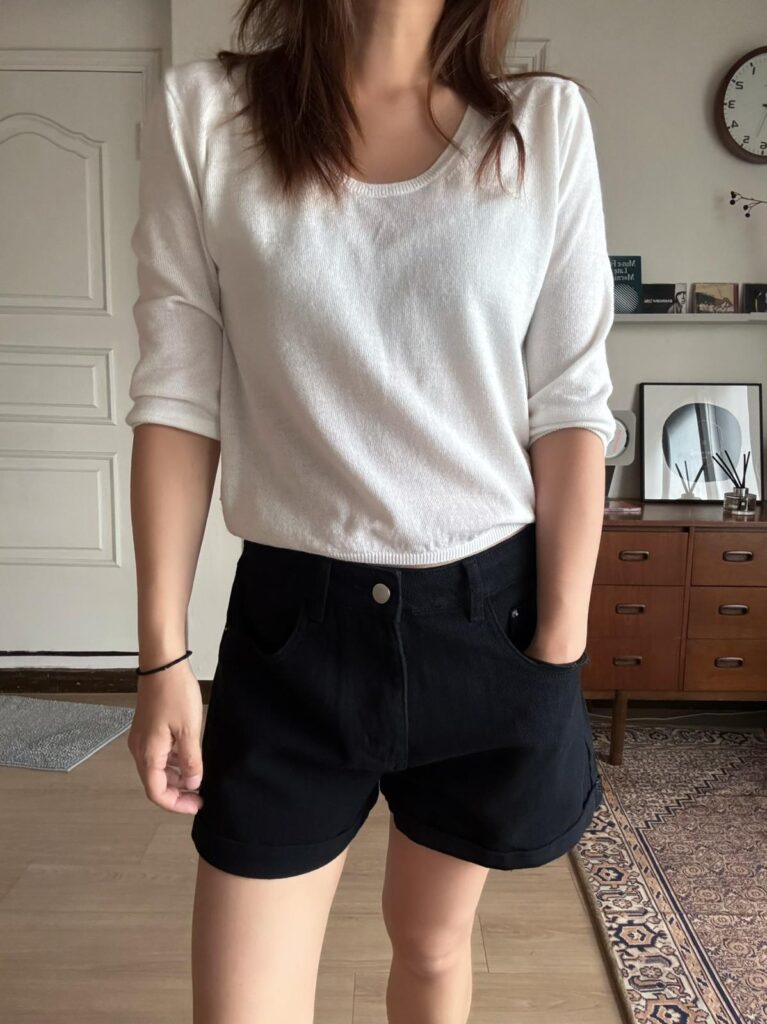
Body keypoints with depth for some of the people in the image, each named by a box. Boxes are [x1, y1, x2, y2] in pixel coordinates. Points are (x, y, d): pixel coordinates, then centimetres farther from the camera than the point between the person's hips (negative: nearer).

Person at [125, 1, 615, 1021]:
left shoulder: (547, 120, 0)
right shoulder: (203, 113, -1)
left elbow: (569, 403, -2)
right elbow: (178, 396, -2)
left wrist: (559, 651, -3)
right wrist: (164, 656, -2)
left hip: (489, 611, 2)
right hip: (293, 621, 0)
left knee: (433, 941, 22)